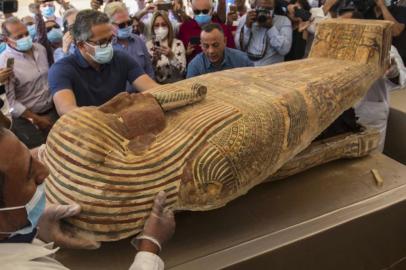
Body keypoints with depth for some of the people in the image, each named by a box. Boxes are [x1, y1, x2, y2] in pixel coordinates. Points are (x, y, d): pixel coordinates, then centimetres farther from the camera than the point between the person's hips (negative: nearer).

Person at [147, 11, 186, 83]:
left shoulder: (178, 44, 0)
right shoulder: (148, 45, 4)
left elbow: (182, 71, -5)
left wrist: (171, 56, -18)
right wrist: (153, 60, -14)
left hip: (175, 84, -1)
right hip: (156, 85, 2)